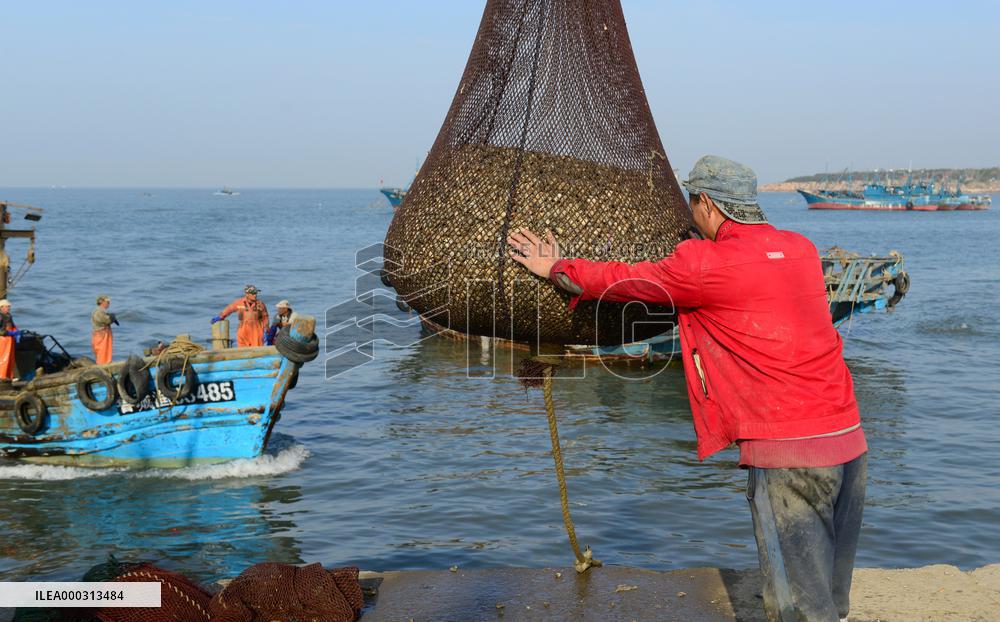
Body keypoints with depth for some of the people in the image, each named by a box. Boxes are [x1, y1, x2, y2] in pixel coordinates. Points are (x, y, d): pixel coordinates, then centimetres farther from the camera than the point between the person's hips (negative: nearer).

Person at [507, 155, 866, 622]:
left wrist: (556, 267, 21)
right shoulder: (801, 250, 11)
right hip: (849, 439, 7)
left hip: (788, 451, -7)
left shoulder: (703, 264, -9)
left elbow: (624, 281, 5)